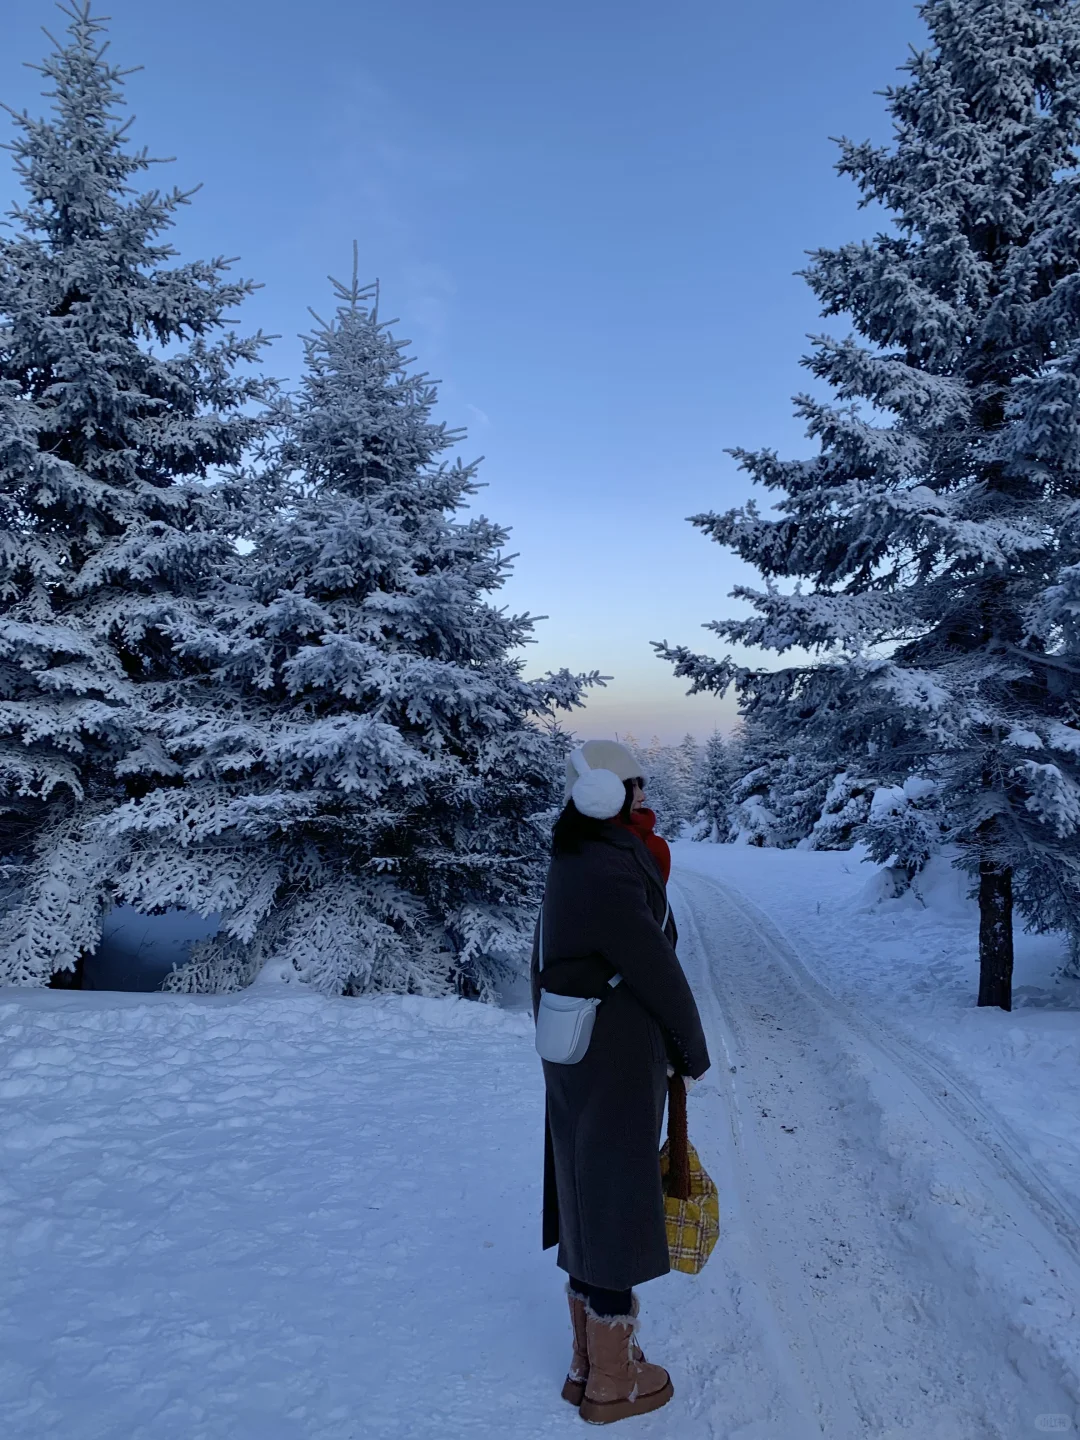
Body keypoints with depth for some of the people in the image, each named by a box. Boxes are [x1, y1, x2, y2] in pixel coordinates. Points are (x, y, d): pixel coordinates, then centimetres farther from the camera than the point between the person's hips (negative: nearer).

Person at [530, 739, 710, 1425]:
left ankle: (591, 1361, 40)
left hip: (577, 1062, 9)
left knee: (587, 1206, 21)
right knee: (616, 1213, 8)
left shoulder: (575, 864, 6)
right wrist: (695, 1050, -3)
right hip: (619, 1068, -9)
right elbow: (659, 975, -18)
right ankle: (613, 1382, 29)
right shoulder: (611, 875, -25)